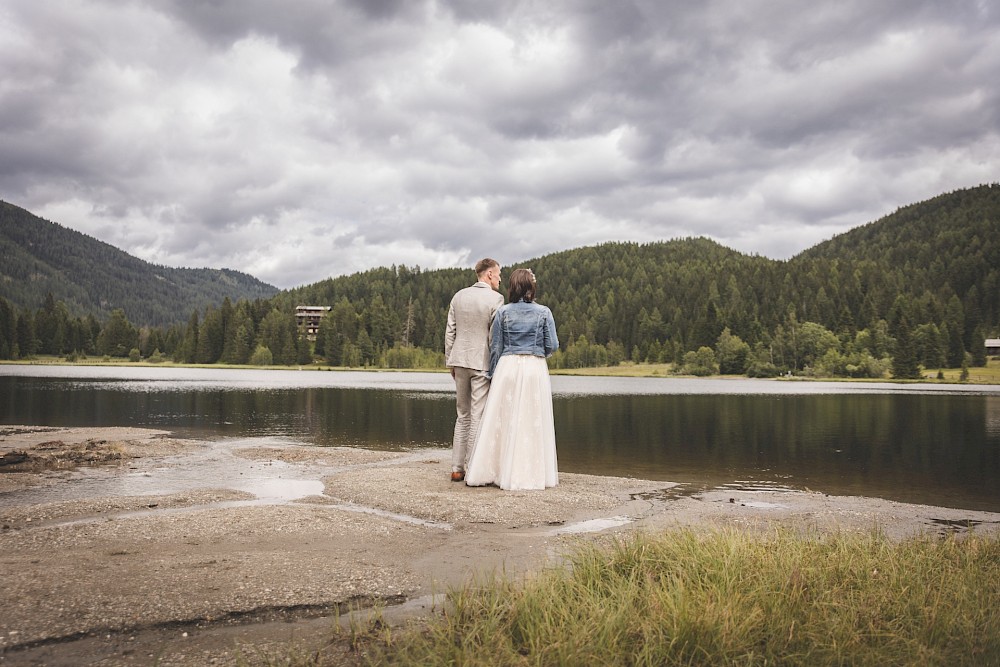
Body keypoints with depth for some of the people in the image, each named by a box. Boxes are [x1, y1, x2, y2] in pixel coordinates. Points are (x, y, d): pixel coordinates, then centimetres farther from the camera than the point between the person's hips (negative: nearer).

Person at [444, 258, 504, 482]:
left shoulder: (459, 296, 8)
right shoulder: (496, 299, -8)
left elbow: (450, 332, 9)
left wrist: (450, 362, 15)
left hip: (460, 361, 5)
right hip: (483, 363, -5)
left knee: (462, 415, 14)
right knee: (478, 418, -1)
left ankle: (457, 468, 15)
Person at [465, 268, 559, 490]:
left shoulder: (503, 312, 1)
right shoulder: (543, 312, -1)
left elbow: (495, 347, 3)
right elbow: (552, 345, 0)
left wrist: (493, 373, 13)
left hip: (508, 367, 1)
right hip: (535, 368, -1)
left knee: (502, 420, 6)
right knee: (532, 422, 5)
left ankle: (490, 471, 11)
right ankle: (531, 473, 9)